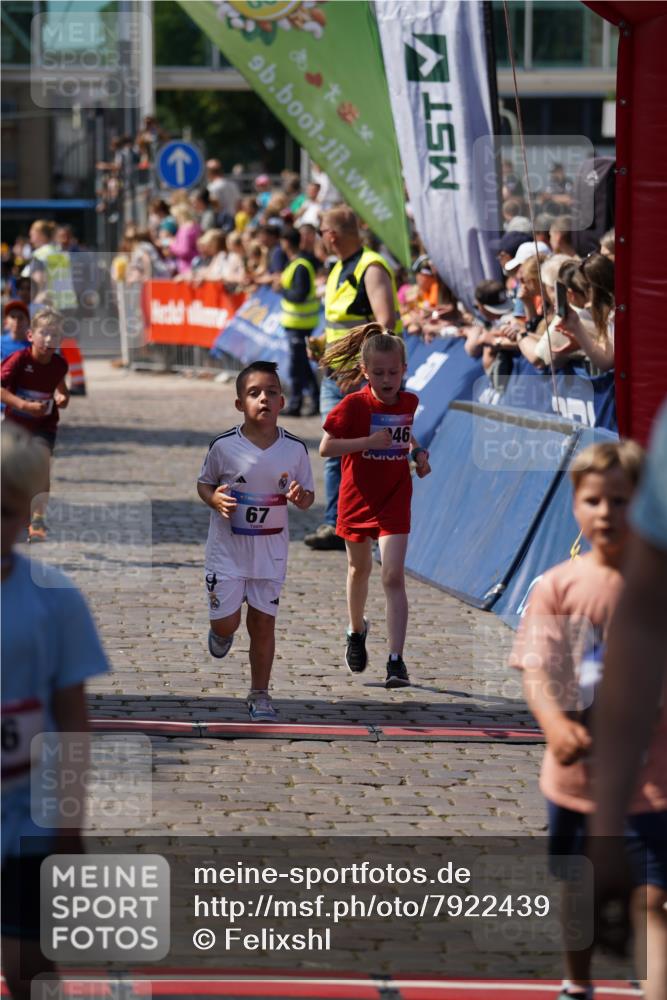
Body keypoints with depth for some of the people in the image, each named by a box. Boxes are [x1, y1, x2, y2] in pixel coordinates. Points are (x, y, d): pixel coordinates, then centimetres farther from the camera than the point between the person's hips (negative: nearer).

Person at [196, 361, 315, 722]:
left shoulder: (295, 449, -7)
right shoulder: (223, 446, -12)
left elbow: (308, 497, 3)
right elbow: (204, 484, 3)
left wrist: (300, 497, -20)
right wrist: (215, 500, -18)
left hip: (270, 550, 1)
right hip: (227, 547, -1)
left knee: (263, 622, 4)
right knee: (226, 622, 1)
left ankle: (259, 694, 18)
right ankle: (221, 633, 39)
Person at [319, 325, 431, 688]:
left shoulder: (410, 404, -4)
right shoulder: (353, 405, -15)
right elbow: (325, 447, -17)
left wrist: (420, 454, -2)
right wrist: (369, 441, -27)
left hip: (394, 502, 0)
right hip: (357, 499, 0)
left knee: (393, 578, -12)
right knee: (359, 569, 21)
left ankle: (396, 660, -16)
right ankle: (356, 631, 49)